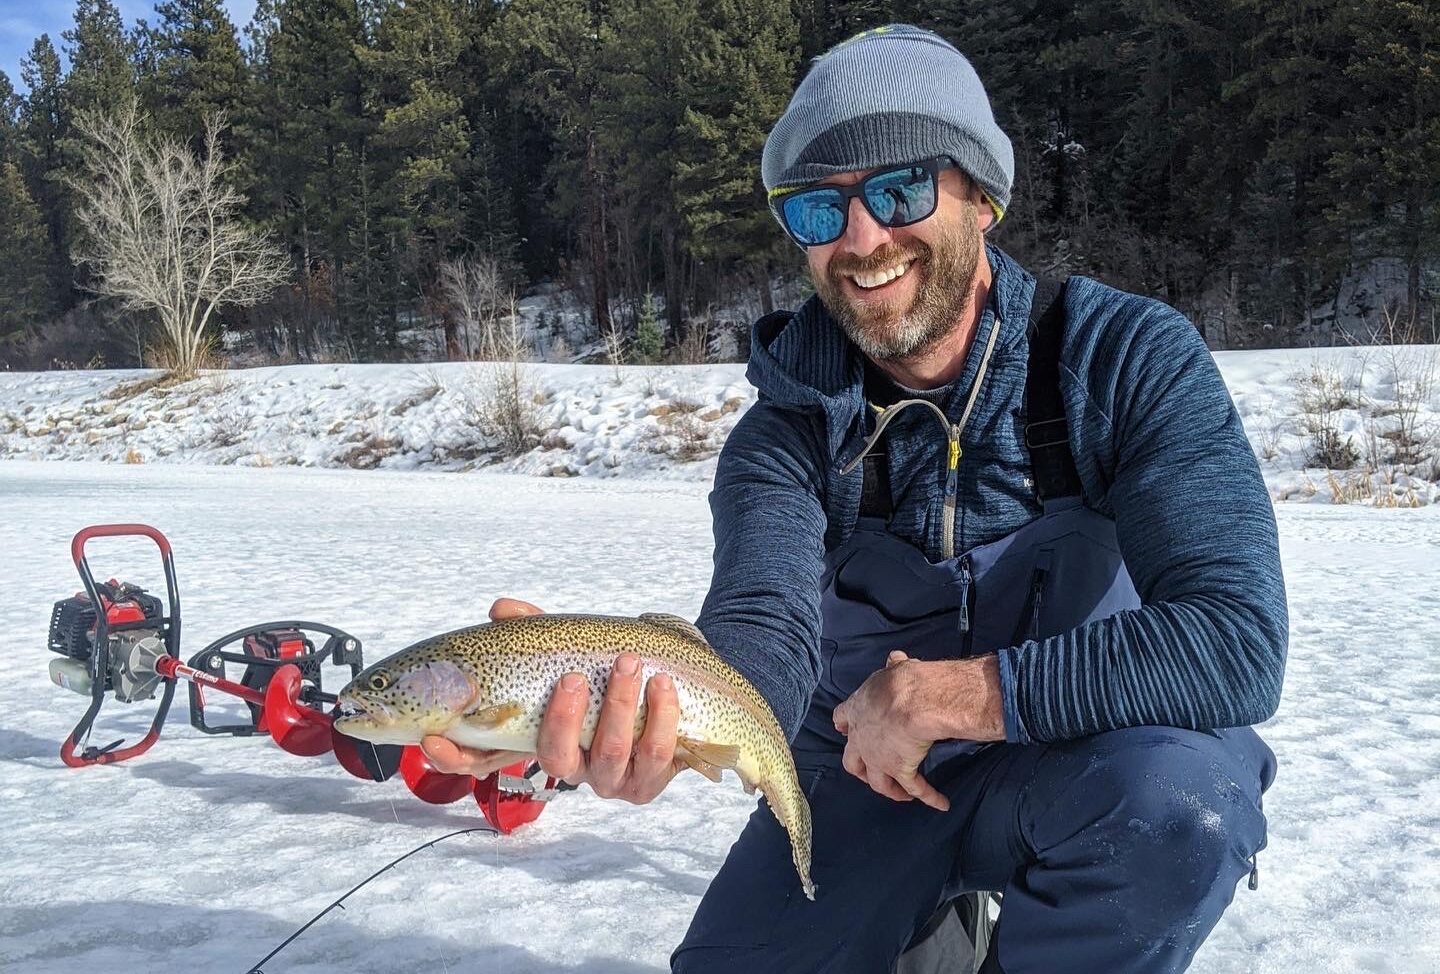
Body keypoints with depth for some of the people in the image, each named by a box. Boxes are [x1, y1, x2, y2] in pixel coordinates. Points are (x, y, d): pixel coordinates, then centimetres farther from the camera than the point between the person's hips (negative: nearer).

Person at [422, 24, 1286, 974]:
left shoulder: (1131, 360, -16)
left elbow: (1237, 641, -26)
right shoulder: (786, 433, -10)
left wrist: (945, 693, -28)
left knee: (1169, 798, -33)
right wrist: (657, 718, -51)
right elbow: (764, 632, -28)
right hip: (866, 777, 3)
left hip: (1088, 762, -2)